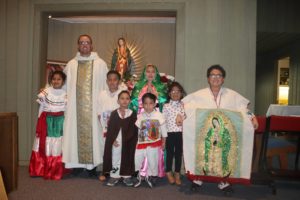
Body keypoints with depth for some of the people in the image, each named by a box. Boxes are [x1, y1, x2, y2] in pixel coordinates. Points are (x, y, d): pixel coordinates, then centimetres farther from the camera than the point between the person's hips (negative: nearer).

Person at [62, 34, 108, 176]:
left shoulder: (100, 64, 4)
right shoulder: (71, 64, 10)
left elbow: (105, 86, 1)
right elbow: (66, 85, 12)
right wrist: (67, 103, 2)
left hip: (94, 107, -1)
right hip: (75, 107, 2)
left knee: (93, 132, 1)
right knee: (76, 132, 3)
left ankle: (92, 164, 13)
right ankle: (77, 164, 15)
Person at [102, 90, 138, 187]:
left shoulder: (132, 114, -2)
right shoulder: (114, 113, 1)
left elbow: (134, 130, -5)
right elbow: (110, 129, -1)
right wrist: (112, 140, -11)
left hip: (128, 142, 0)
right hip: (115, 142, 1)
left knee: (127, 158, 9)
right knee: (115, 158, 10)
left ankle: (127, 176, 24)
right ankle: (114, 176, 24)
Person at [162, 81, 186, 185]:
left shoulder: (183, 106, 5)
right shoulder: (166, 106, -1)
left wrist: (182, 120, -13)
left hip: (180, 133, 2)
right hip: (170, 133, -2)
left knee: (179, 153, 10)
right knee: (170, 153, 9)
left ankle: (177, 174, 25)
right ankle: (169, 173, 28)